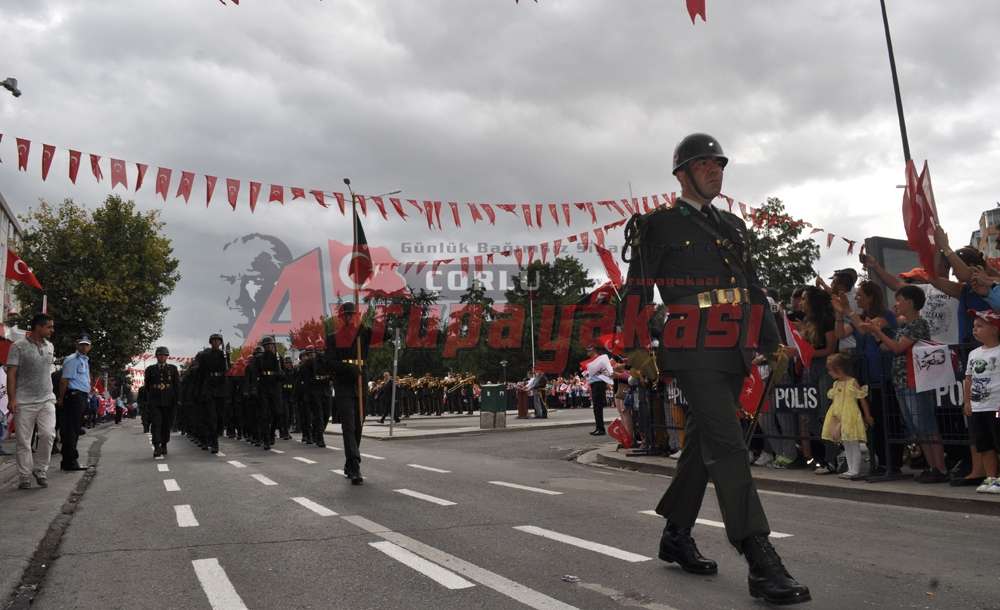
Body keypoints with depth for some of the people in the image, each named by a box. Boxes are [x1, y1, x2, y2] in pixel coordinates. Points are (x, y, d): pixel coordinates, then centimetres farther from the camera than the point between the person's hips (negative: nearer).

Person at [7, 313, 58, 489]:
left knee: (48, 434, -9)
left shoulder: (49, 346, 11)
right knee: (23, 441, 3)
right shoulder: (19, 346, -5)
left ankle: (40, 470, 7)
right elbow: (11, 374, -8)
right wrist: (12, 399, -14)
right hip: (24, 402, -4)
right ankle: (24, 477, 13)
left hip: (46, 400, 4)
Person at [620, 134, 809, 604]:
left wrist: (772, 344, 16)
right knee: (727, 446, -13)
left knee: (703, 444, 13)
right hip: (694, 350, -7)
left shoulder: (733, 226, 20)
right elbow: (637, 291, -1)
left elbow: (754, 290, 22)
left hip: (733, 353, 7)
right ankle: (761, 564, -14)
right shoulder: (659, 225, 1)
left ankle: (676, 537, 27)